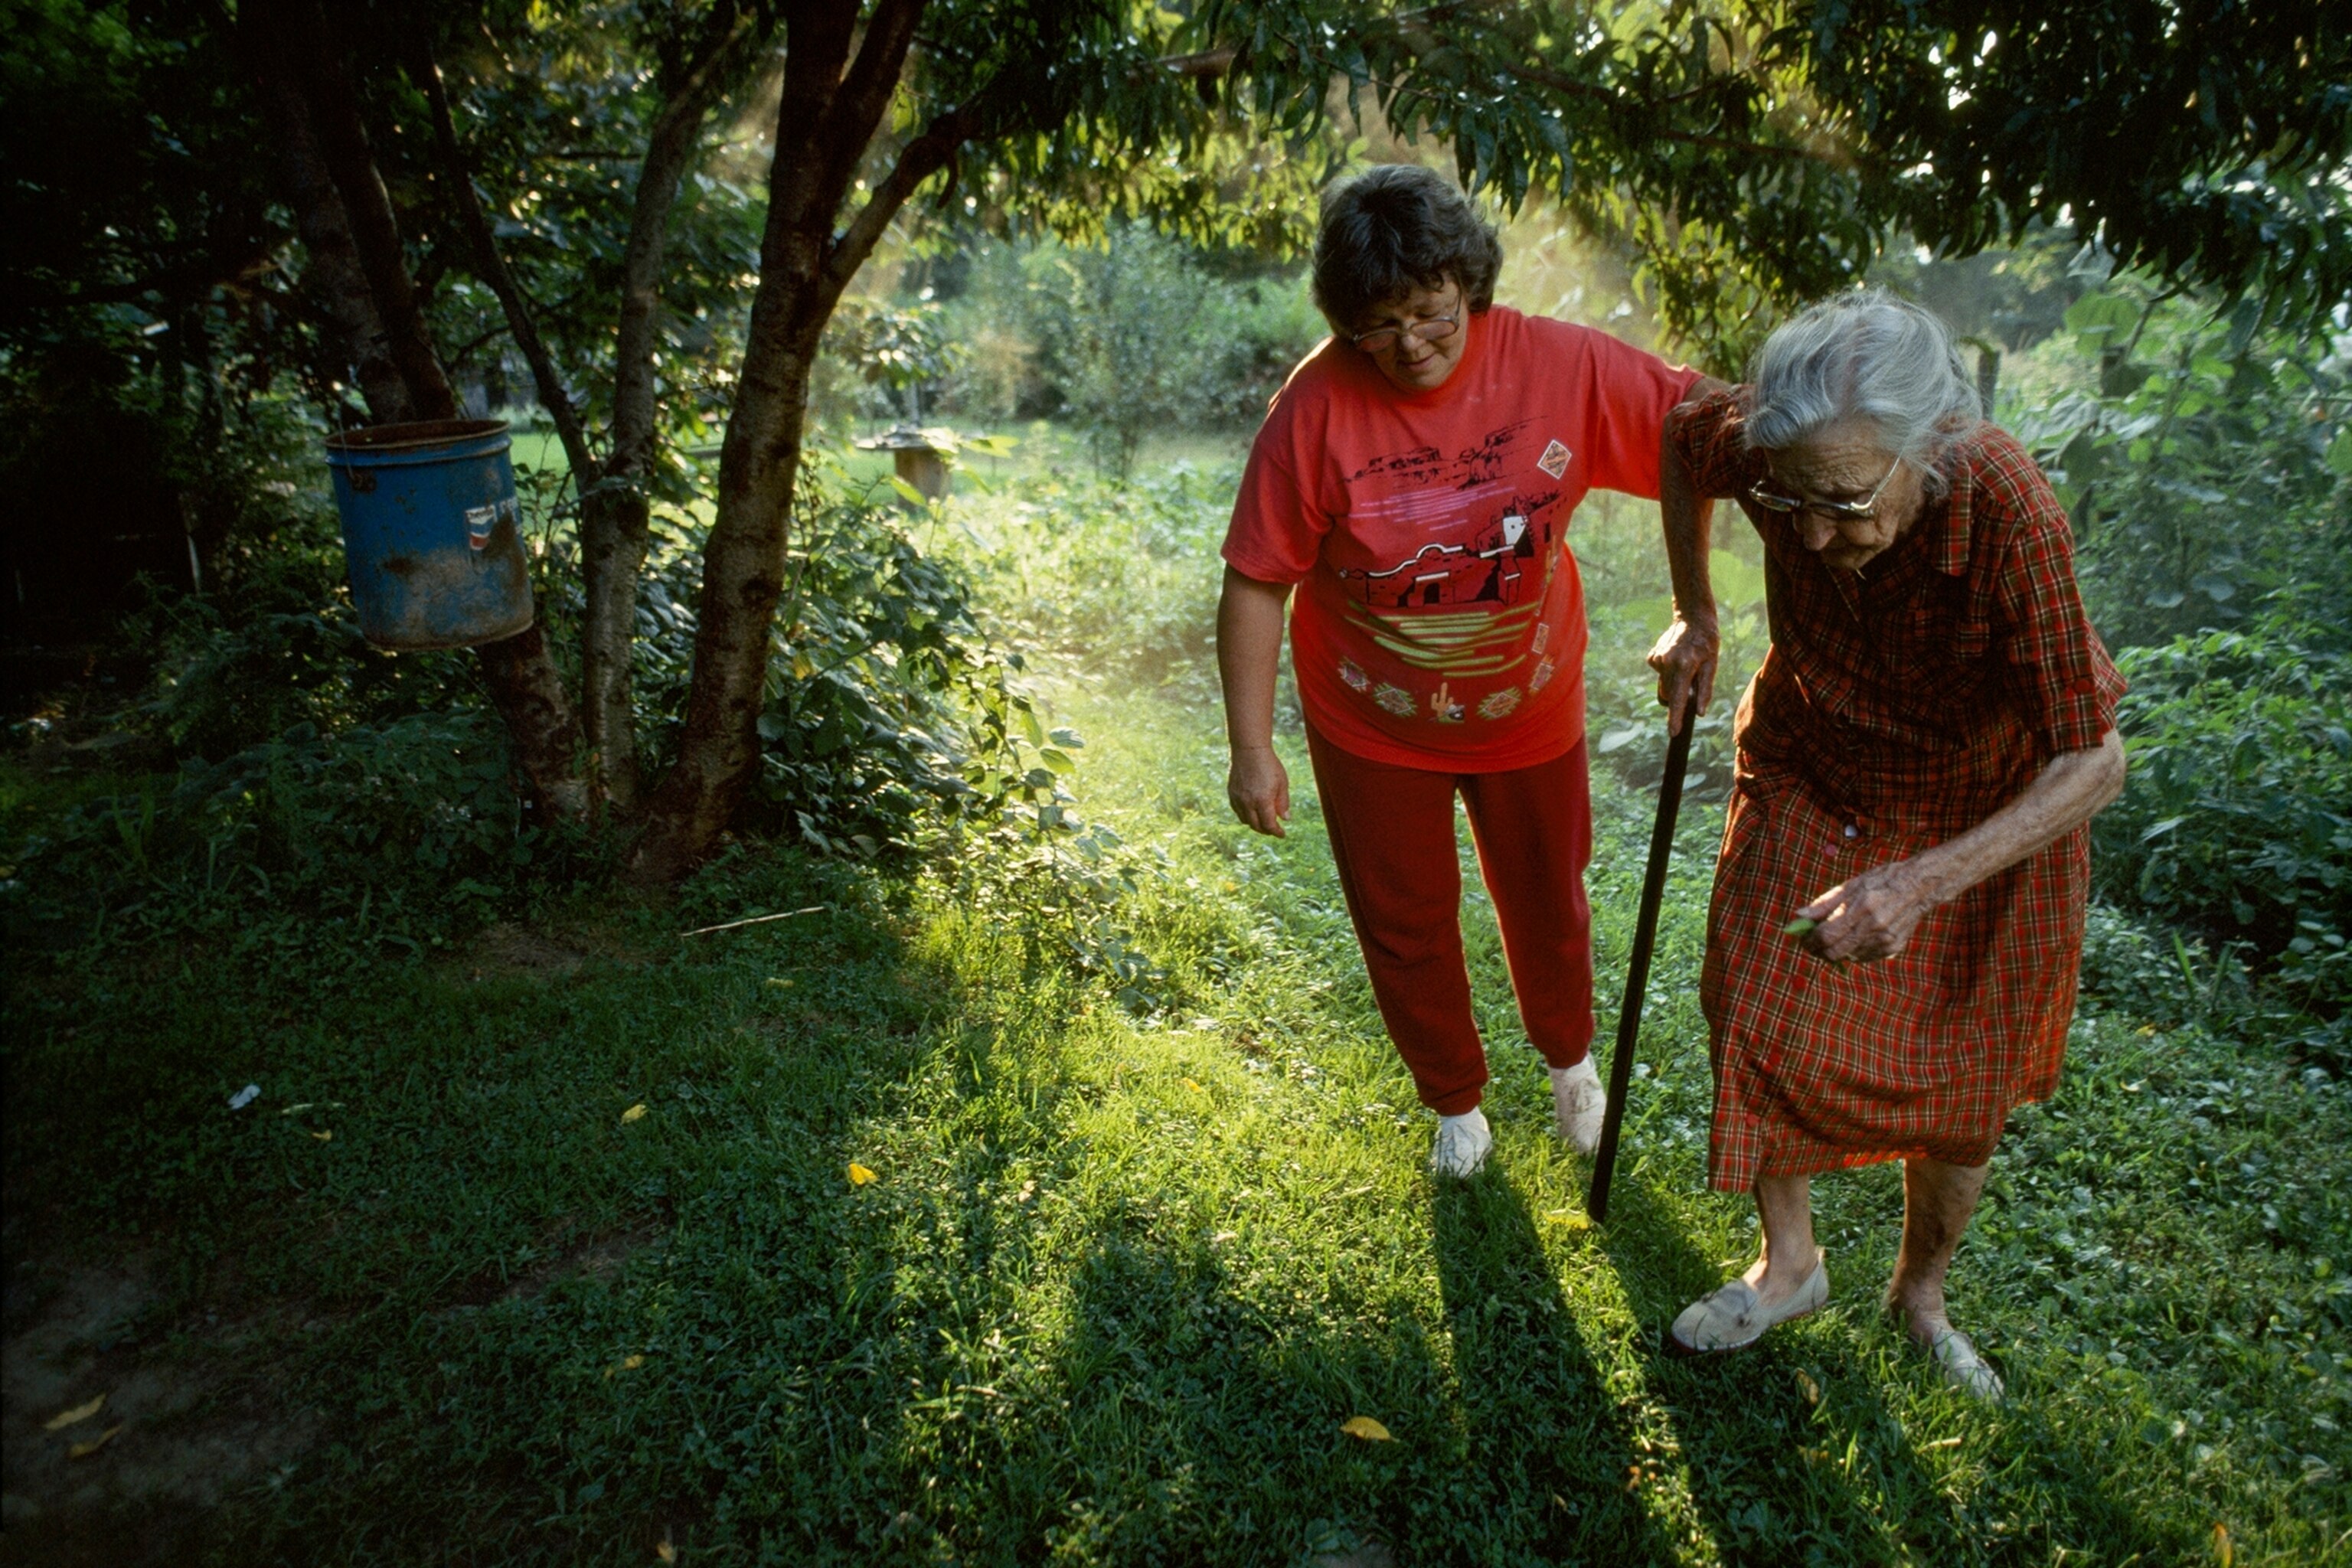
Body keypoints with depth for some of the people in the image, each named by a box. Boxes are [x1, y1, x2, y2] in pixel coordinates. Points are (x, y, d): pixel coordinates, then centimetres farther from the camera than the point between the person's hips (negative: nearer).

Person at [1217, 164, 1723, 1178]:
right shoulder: (1316, 408, -22)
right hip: (1374, 731, -1)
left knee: (1547, 905, 22)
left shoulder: (1560, 365, -19)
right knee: (1406, 929, 16)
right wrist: (1250, 749, -15)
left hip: (1530, 712, 1)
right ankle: (1455, 1100, 46)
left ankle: (1569, 1057, 56)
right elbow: (1256, 583, -16)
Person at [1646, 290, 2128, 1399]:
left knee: (1957, 1086, 10)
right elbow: (1678, 439, 0)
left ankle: (1922, 1293, 38)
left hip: (1985, 816, -2)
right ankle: (1788, 1264, 28)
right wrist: (1693, 616, 1)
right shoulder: (1762, 439, -27)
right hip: (1808, 778, 2)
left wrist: (1922, 882, -45)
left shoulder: (2009, 513, -37)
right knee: (1761, 1021, 1)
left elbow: (2093, 763, -32)